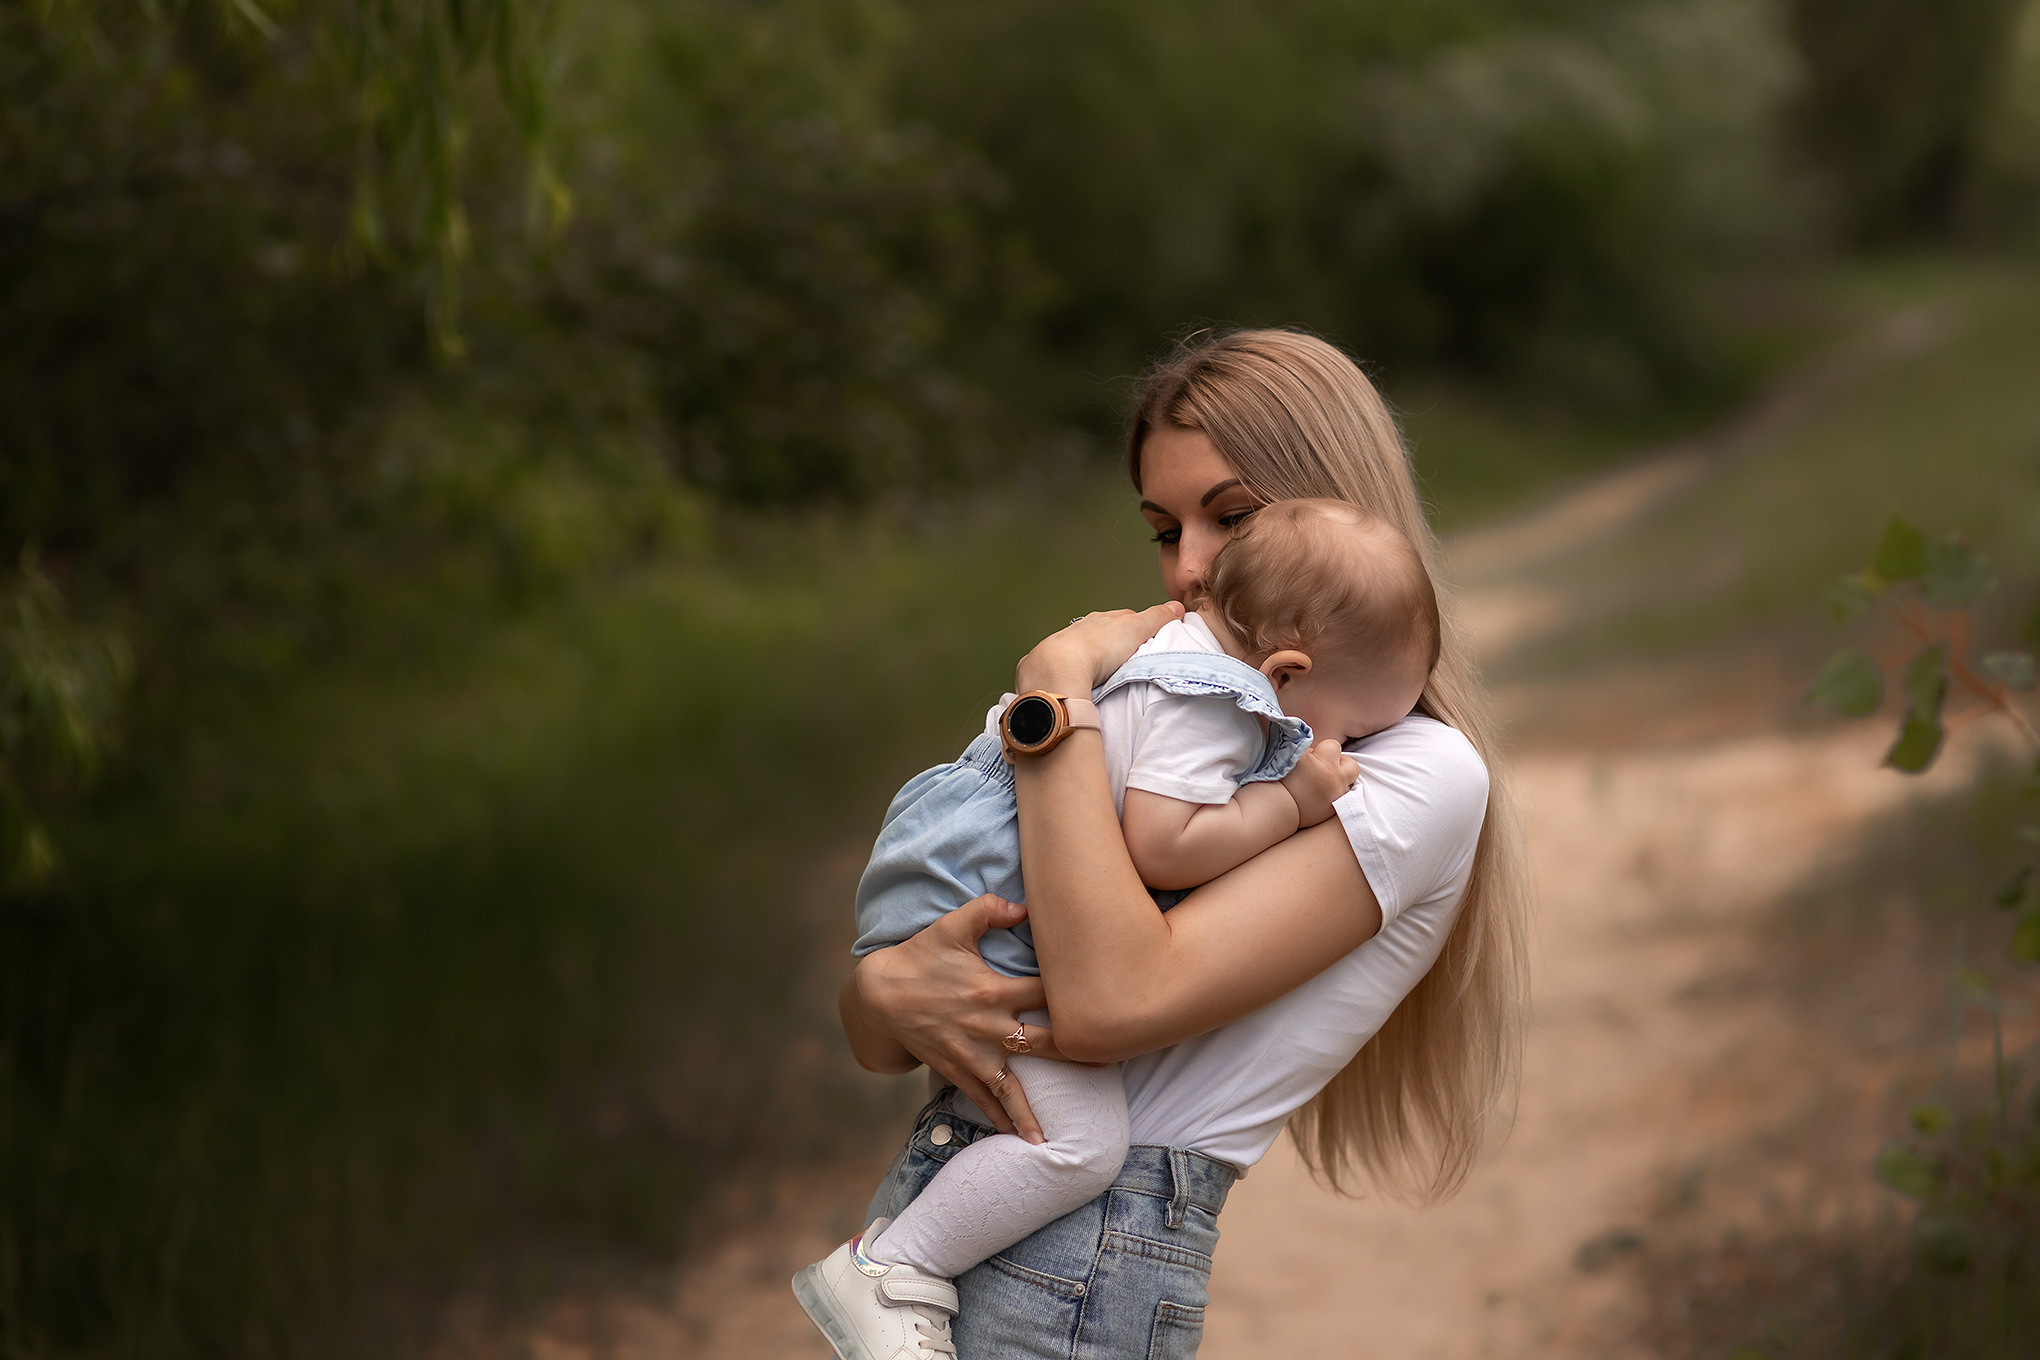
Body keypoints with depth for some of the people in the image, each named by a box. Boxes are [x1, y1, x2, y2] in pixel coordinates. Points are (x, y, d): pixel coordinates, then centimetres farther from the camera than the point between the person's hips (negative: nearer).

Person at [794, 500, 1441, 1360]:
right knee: (1080, 1136, -22)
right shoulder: (1204, 701, -22)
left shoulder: (1179, 646, 9)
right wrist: (1291, 802, -21)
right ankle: (888, 1274, -14)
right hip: (968, 915, -11)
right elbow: (1161, 847, -29)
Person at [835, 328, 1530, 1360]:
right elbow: (872, 1040, 12)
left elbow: (1106, 1003, -19)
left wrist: (1060, 683, -12)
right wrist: (889, 989, -12)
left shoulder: (1424, 774, -6)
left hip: (1076, 1270, -7)